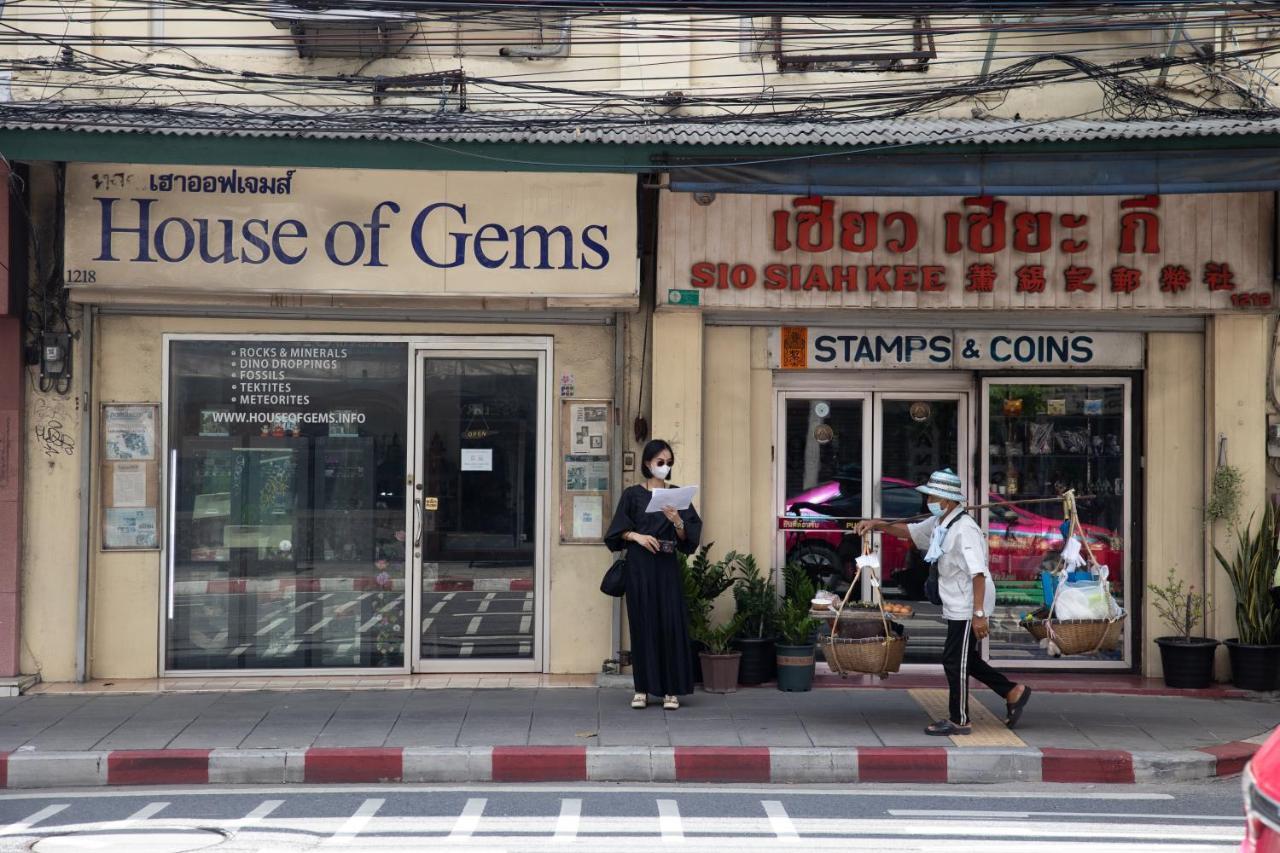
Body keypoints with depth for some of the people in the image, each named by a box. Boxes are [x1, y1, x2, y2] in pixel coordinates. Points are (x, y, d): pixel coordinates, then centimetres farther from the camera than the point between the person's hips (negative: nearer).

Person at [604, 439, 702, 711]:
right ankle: (643, 688, 6)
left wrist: (677, 522, -15)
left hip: (667, 567, 1)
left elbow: (687, 539, 4)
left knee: (671, 623, -5)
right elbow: (618, 531, 4)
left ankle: (671, 689, -1)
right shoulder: (633, 494, 5)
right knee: (643, 624, -1)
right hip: (640, 567, -1)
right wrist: (637, 536, -13)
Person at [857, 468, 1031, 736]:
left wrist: (979, 613, -32)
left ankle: (959, 721, 12)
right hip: (956, 606, 10)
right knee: (966, 660, 17)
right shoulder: (938, 524, 7)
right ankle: (1013, 693, 26)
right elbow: (909, 531, 23)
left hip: (968, 608, -10)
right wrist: (876, 525, 9)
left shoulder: (964, 529, -23)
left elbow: (979, 573, -28)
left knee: (954, 661, 0)